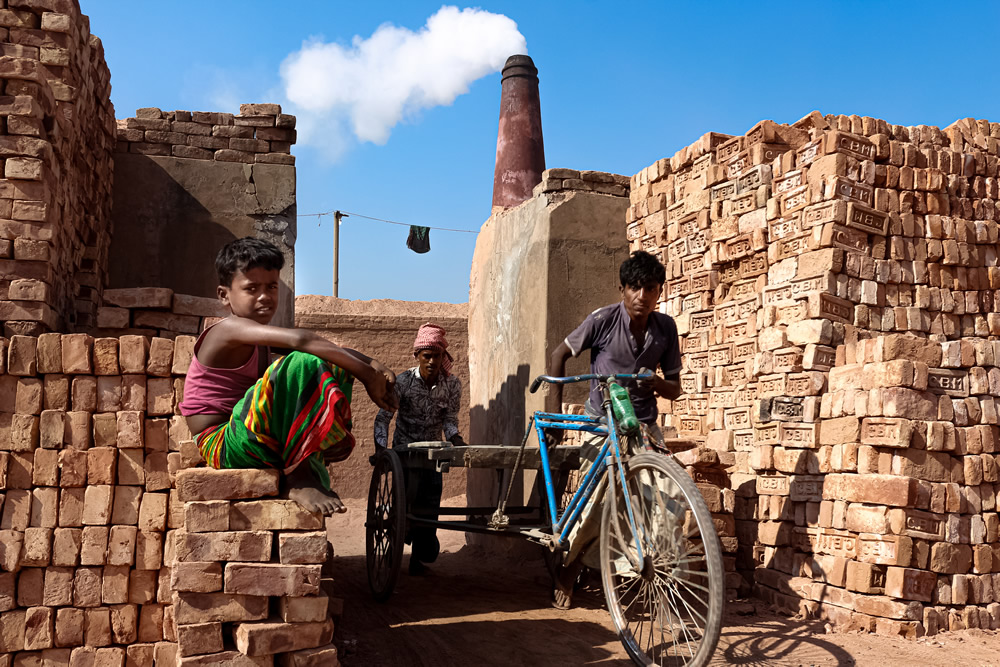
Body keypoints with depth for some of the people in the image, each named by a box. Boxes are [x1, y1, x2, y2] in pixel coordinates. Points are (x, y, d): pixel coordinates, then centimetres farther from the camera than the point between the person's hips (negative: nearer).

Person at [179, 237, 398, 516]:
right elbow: (300, 339, -28)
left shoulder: (265, 343, 15)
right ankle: (297, 479, -24)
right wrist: (367, 376, -29)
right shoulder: (229, 329, -13)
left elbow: (336, 350, 7)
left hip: (268, 446, 9)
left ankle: (313, 466, -7)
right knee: (300, 364, -29)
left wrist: (374, 366, -12)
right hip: (224, 448, -9)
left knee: (334, 366, 5)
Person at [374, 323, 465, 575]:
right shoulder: (403, 381, -13)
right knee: (406, 500, -14)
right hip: (405, 450, -2)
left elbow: (449, 419, -6)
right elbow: (383, 417, -12)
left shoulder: (452, 384, -6)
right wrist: (381, 451, -25)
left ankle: (420, 555, 16)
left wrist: (455, 438, -27)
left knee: (429, 507, -2)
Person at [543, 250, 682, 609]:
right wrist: (554, 404, -5)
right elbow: (560, 354, 1)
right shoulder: (603, 320, -12)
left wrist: (658, 384, -20)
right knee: (594, 508, -7)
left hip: (643, 423, 3)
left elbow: (675, 388, 3)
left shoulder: (665, 327, -2)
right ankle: (566, 572, 18)